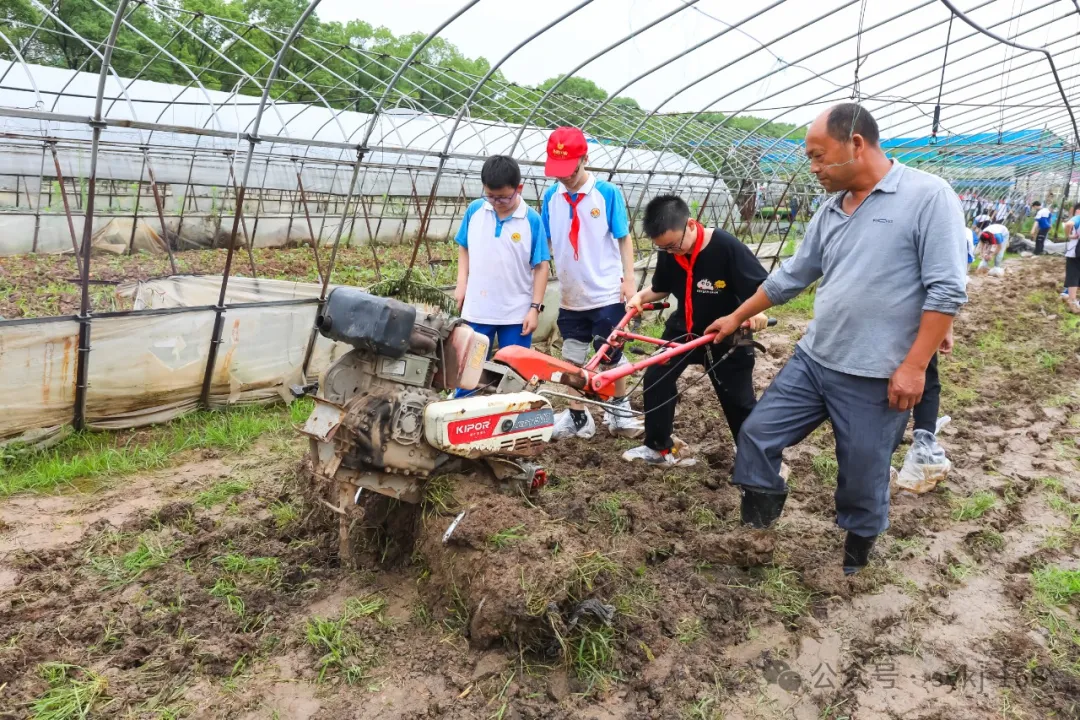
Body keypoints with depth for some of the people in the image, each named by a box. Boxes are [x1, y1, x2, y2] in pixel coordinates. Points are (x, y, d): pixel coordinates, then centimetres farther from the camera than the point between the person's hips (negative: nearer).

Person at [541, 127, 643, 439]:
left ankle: (620, 410, 28)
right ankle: (577, 416, 25)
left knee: (612, 357, 9)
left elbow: (624, 238, -4)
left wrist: (629, 280, -8)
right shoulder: (551, 196, -1)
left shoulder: (608, 193, -10)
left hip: (607, 294, -3)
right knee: (573, 359, 12)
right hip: (570, 296, 4)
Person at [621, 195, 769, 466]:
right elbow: (661, 289, 9)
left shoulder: (727, 247, -25)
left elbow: (762, 286, -19)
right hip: (682, 330, 5)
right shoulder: (667, 254, -9)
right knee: (655, 379, -3)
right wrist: (641, 296, -11)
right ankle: (659, 447, 14)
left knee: (739, 401, 2)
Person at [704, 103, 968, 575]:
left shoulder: (928, 196, -11)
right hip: (811, 360, 6)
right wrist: (737, 317, 24)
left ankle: (856, 554, 36)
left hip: (875, 378, -6)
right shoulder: (831, 210, 9)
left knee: (863, 477, 9)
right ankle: (753, 535, 29)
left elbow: (946, 291, -15)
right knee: (757, 435, 7)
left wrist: (914, 366, -18)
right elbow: (791, 276, 19)